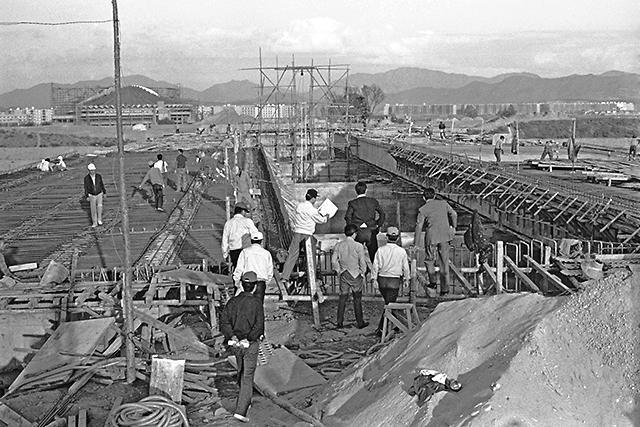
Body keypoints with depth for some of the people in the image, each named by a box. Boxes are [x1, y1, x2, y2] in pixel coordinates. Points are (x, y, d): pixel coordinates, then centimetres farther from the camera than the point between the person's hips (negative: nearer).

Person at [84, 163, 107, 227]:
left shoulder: (99, 176, -13)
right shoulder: (86, 178, -16)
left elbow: (102, 185, 0)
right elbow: (86, 188, -9)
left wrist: (104, 193, 4)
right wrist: (87, 197, -10)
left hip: (99, 194, 1)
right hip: (92, 196, -1)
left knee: (99, 206, -14)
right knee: (93, 210, 4)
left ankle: (99, 219, 8)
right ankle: (95, 223, 20)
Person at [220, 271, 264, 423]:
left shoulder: (232, 301, 0)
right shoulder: (256, 302, -12)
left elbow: (224, 323, -7)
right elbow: (259, 325, -20)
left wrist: (232, 336, -12)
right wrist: (248, 338, -13)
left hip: (235, 343, 5)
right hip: (251, 344, -5)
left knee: (241, 371, 25)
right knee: (247, 377, -2)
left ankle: (244, 400, 43)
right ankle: (240, 411, -10)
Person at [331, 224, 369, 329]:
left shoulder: (338, 245, -1)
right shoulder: (358, 246, -12)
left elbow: (334, 260, 1)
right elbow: (362, 262, -9)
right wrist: (363, 274, 5)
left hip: (343, 274, 3)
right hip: (355, 275, -3)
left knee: (343, 297, 10)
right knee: (357, 299, 7)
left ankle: (339, 322, 10)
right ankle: (360, 322, 14)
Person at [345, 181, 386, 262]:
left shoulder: (352, 203, -2)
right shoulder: (373, 201, 5)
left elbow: (348, 217, -9)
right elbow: (382, 214, 8)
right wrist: (378, 225, 15)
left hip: (358, 232, -1)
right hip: (371, 232, 2)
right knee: (373, 255, 8)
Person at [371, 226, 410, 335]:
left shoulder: (381, 250, -6)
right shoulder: (402, 251, -6)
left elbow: (376, 266, -4)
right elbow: (405, 267, 2)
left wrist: (374, 278, 6)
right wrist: (406, 279, 16)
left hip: (382, 280, 2)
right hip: (395, 281, -2)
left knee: (389, 303, 20)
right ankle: (381, 328, -3)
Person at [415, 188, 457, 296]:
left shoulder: (423, 209, -1)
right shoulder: (443, 203, 7)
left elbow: (419, 226, -3)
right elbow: (454, 214, 7)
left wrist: (416, 243, 0)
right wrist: (453, 227, 21)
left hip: (432, 236, -3)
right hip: (445, 236, 3)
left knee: (429, 259, 18)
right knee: (444, 262, 9)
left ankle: (433, 282, 6)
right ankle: (445, 288, 11)